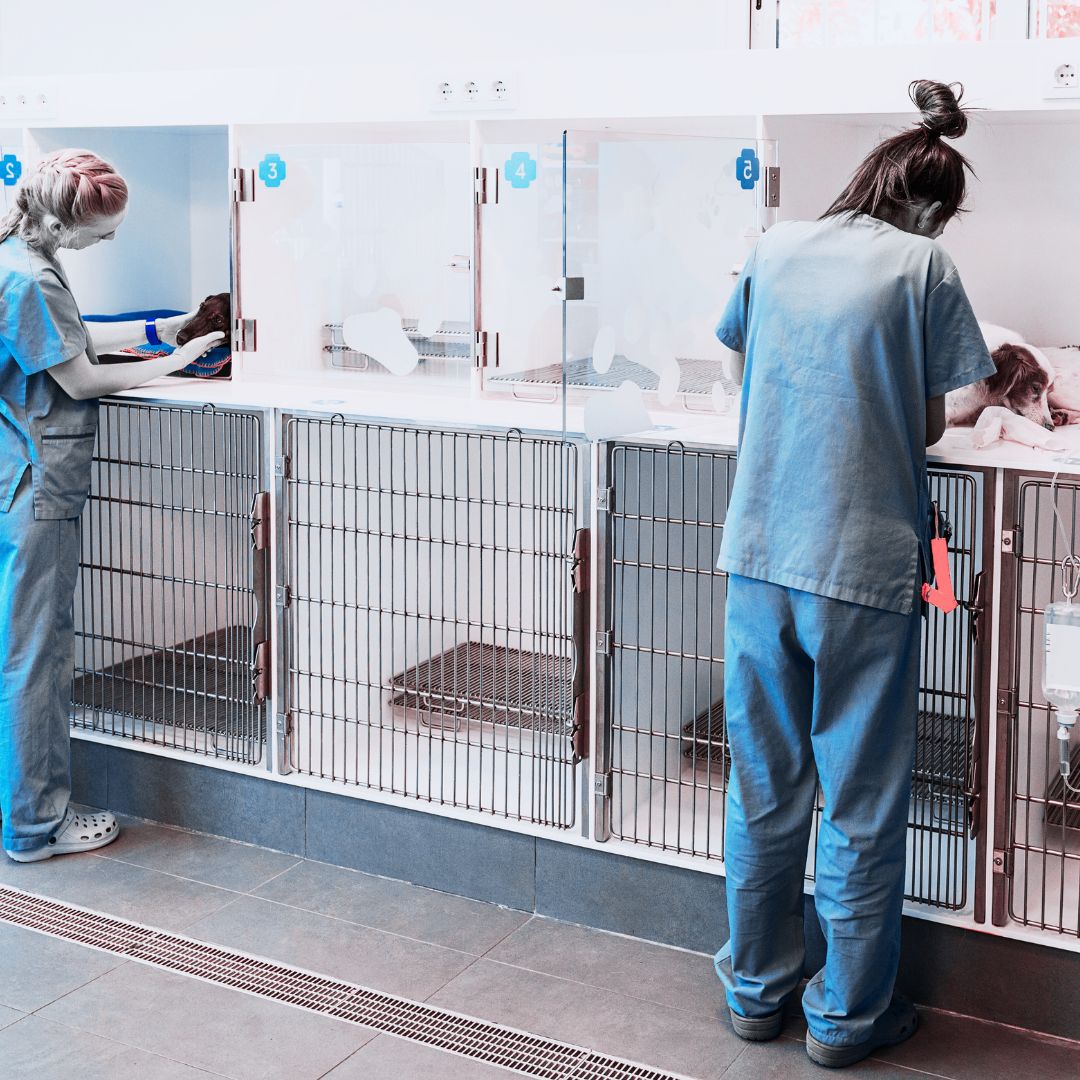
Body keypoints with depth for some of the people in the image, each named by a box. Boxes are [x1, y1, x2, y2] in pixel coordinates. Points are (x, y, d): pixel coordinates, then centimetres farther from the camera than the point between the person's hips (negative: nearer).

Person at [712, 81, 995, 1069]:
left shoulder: (777, 247, 7)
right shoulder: (924, 264, -5)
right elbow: (930, 427, -2)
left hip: (758, 555, 4)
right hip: (866, 568, -4)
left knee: (766, 791, 16)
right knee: (862, 803, 8)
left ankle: (757, 989, 29)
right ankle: (848, 1016, 20)